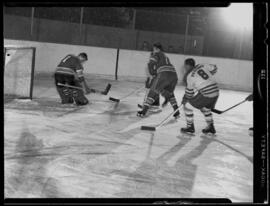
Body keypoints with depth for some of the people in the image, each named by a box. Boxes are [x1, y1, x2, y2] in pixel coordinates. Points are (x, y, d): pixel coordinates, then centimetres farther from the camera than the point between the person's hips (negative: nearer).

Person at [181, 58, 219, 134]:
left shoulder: (189, 76, -5)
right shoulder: (201, 66, 10)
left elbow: (189, 92, 0)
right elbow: (214, 68, 21)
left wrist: (184, 99, 17)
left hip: (204, 95, -7)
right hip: (216, 92, 7)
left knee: (187, 104, 8)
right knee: (205, 108, 32)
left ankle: (190, 127, 11)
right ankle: (210, 127, 29)